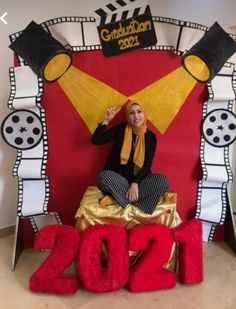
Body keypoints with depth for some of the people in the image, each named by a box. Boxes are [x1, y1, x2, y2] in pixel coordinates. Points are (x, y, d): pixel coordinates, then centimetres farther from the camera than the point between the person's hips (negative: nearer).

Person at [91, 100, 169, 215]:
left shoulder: (150, 136, 0)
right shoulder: (121, 129, 0)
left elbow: (147, 164, -8)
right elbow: (95, 140, -6)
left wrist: (135, 183, -22)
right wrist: (106, 120, -15)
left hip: (139, 179, 2)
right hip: (118, 178, -1)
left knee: (162, 181, -28)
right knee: (103, 176, -34)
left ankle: (117, 198, -25)